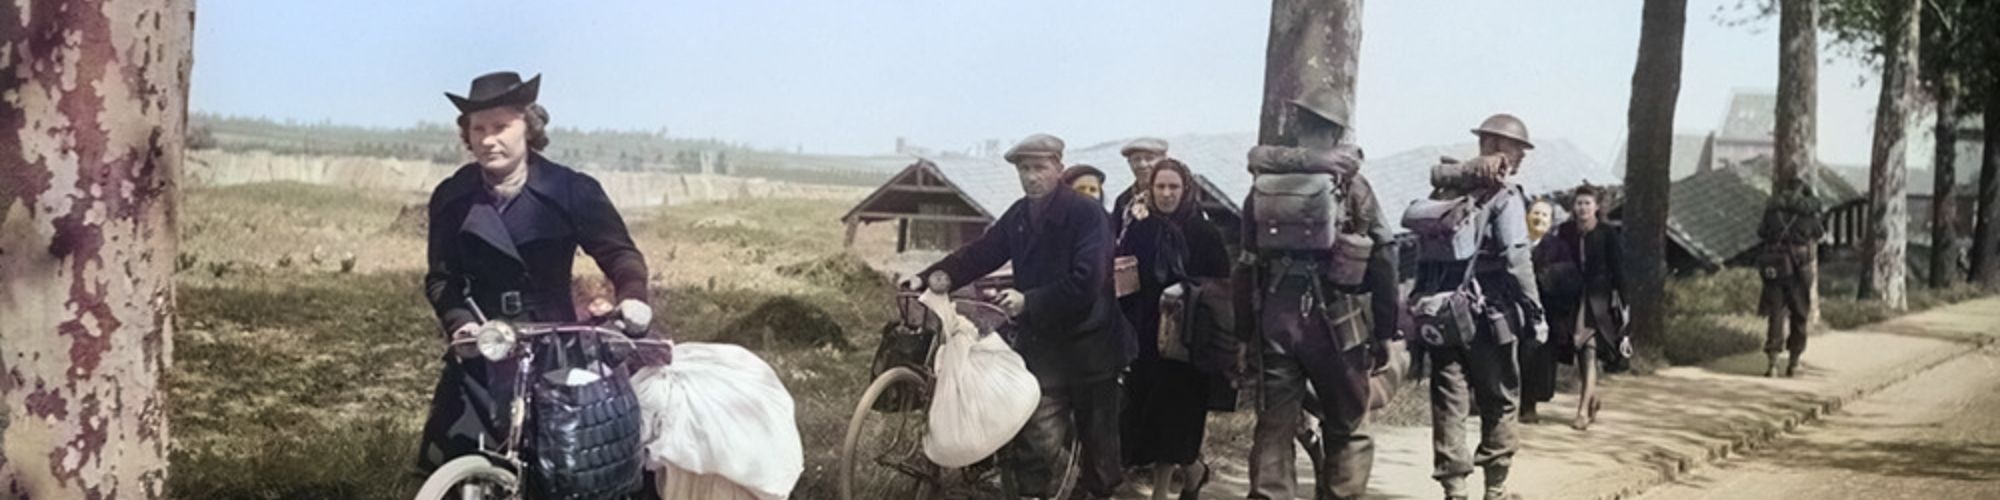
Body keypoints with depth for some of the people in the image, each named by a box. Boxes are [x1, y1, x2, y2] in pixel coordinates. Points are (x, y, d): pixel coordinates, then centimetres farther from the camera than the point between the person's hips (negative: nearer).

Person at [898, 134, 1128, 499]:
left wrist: (1029, 301, -24)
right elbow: (980, 253, -1)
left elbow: (1086, 280, -22)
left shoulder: (1087, 214, -14)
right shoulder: (1019, 216, 6)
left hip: (1087, 342, -4)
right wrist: (931, 277, -15)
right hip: (1039, 342, 4)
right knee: (1035, 433, 0)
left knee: (1097, 434, 11)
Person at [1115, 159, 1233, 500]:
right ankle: (1191, 469, 31)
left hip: (1187, 338, -3)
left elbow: (1222, 285, -4)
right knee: (1149, 415, 7)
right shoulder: (1137, 232, 7)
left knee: (1171, 414, -4)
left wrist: (1189, 289, -20)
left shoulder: (1204, 233, -1)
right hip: (1146, 337, 3)